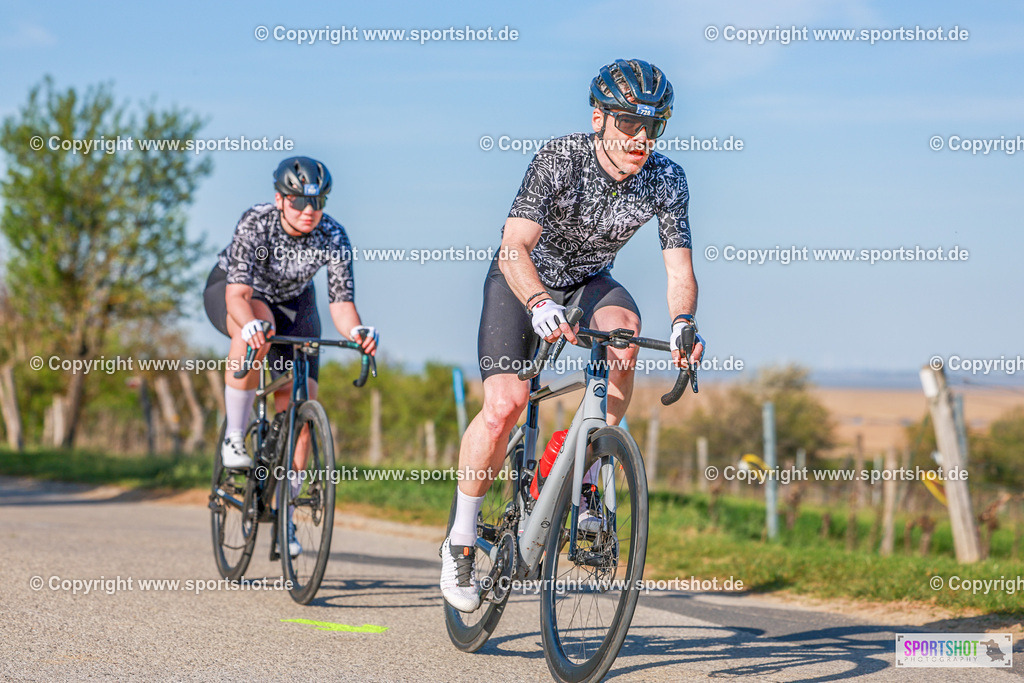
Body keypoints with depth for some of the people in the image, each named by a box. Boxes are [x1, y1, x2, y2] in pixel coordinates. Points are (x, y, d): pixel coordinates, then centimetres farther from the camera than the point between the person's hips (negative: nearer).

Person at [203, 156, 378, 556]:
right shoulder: (256, 224, -33)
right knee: (257, 330, -40)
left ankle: (285, 517, 2)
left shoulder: (333, 237, -25)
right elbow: (238, 295, -40)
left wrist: (355, 331, -50)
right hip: (231, 290, -3)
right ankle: (234, 437, -25)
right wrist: (251, 323, -62)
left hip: (292, 301, 3)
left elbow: (341, 301, -27)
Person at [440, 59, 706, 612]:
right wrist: (540, 305, -56)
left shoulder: (666, 180, -19)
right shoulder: (559, 159, -29)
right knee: (506, 405, -21)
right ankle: (460, 541, -1)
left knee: (623, 326, -32)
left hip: (589, 281, 3)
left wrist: (683, 323, -43)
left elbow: (679, 268, -22)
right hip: (523, 278, -3)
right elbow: (514, 248, -37)